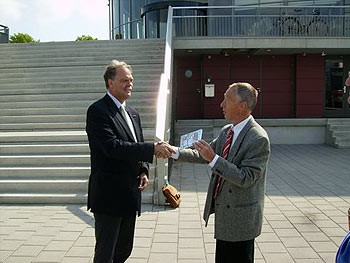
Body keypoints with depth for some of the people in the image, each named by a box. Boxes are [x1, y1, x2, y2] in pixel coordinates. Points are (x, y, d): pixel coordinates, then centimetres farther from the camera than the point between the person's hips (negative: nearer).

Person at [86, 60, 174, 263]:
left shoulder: (133, 114, 14)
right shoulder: (98, 111, -13)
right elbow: (113, 147, -25)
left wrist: (143, 171, 0)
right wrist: (153, 149, -27)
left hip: (130, 195, 8)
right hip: (109, 195, -8)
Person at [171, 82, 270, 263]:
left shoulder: (259, 138, -20)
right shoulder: (226, 131, 7)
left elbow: (246, 178, -25)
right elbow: (204, 155, 11)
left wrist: (214, 159, -29)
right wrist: (175, 152, 2)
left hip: (240, 217, -8)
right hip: (223, 212, 8)